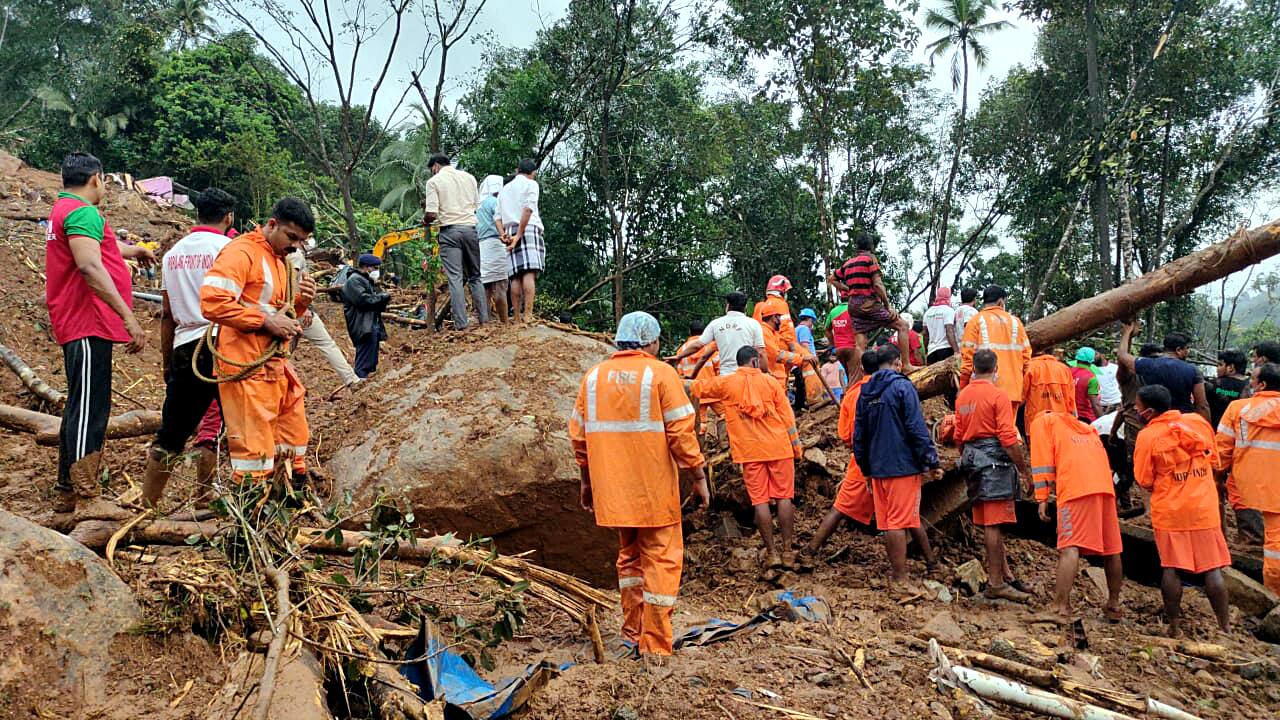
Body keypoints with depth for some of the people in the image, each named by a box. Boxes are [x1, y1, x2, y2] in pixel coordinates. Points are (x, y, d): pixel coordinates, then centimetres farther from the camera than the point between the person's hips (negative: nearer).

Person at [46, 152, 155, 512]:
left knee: (81, 408, 16)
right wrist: (129, 317, -29)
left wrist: (135, 250, 60)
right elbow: (90, 267, -25)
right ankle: (83, 495, -13)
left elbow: (106, 246, 41)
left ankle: (66, 493, 24)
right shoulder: (82, 212, -11)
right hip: (88, 325, -11)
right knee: (88, 409, -12)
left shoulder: (62, 210, 22)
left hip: (80, 324, 11)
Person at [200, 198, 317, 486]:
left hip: (277, 367, 9)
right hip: (248, 369, -9)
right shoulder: (241, 252, -11)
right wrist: (266, 321, -21)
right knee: (255, 452, -6)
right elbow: (212, 302, -24)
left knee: (294, 446, 15)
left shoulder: (282, 260, 19)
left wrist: (300, 301, 5)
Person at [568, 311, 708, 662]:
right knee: (661, 559, 4)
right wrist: (698, 476, -3)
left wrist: (586, 479, 19)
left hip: (614, 488, 5)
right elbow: (680, 432, -11)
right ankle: (655, 646, 5)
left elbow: (578, 434, 9)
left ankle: (633, 630, 29)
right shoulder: (660, 373, -7)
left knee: (629, 554, 21)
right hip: (654, 488, -5)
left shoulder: (593, 376, 7)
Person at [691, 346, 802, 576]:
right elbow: (787, 416, 2)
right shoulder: (770, 382, 3)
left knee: (760, 500, 2)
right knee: (784, 497, 6)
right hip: (778, 446, 0)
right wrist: (797, 447, 9)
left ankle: (772, 554, 0)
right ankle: (787, 552, 8)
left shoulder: (726, 383, 3)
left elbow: (696, 387, 11)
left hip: (749, 451, 0)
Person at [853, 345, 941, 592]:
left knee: (886, 522, 12)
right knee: (899, 522, -5)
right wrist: (932, 462, -9)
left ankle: (894, 572, 22)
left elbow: (858, 435, 15)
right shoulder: (902, 386, -8)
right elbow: (917, 428, -14)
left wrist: (866, 470, 23)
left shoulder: (865, 392, 12)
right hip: (903, 466, -6)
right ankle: (901, 580, -3)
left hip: (877, 468, 6)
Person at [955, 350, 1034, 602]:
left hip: (973, 460, 7)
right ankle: (996, 584, -2)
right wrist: (1025, 469, -8)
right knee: (994, 524, -5)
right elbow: (1008, 439, -15)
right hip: (995, 462, -7)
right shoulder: (998, 395, -11)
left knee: (989, 523, 13)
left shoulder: (962, 396, 11)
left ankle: (1005, 573, 21)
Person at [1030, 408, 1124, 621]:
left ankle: (1060, 608, -22)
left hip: (1076, 489, -6)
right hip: (1105, 485, 6)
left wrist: (1042, 499, 1)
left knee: (1069, 549, -14)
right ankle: (1114, 605, 26)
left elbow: (1042, 460, 4)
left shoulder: (1041, 422, 17)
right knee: (1111, 548, 14)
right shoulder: (1086, 428, 36)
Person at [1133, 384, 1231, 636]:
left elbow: (1144, 481, -6)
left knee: (1172, 569, 4)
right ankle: (1225, 627, 13)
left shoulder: (1147, 436, -11)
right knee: (1212, 568, 8)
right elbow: (1214, 460, 11)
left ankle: (1175, 627, 9)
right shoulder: (1199, 422, 0)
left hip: (1169, 511, -3)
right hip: (1204, 509, 3)